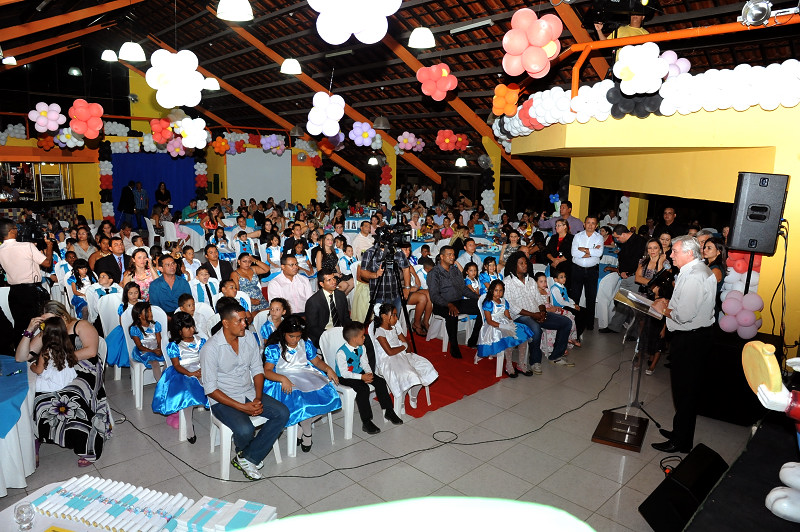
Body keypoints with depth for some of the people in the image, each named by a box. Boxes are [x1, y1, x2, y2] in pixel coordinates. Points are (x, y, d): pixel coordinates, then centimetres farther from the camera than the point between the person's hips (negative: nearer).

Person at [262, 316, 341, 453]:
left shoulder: (306, 344, 13)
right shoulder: (274, 349, 0)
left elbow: (317, 361, 17)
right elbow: (267, 371, -8)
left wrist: (328, 368, -4)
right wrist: (283, 379, -26)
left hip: (307, 377, 4)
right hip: (285, 381, -4)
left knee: (327, 395, -23)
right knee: (299, 400, -34)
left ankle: (303, 423, 0)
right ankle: (306, 432, -4)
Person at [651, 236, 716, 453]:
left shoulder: (693, 276, -23)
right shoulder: (700, 269, 11)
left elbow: (684, 315, -26)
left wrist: (664, 310, -9)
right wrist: (669, 302, 9)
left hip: (689, 341, -11)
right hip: (696, 336, 11)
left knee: (685, 390, 1)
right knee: (688, 388, 19)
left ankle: (681, 441, 13)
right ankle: (681, 431, 33)